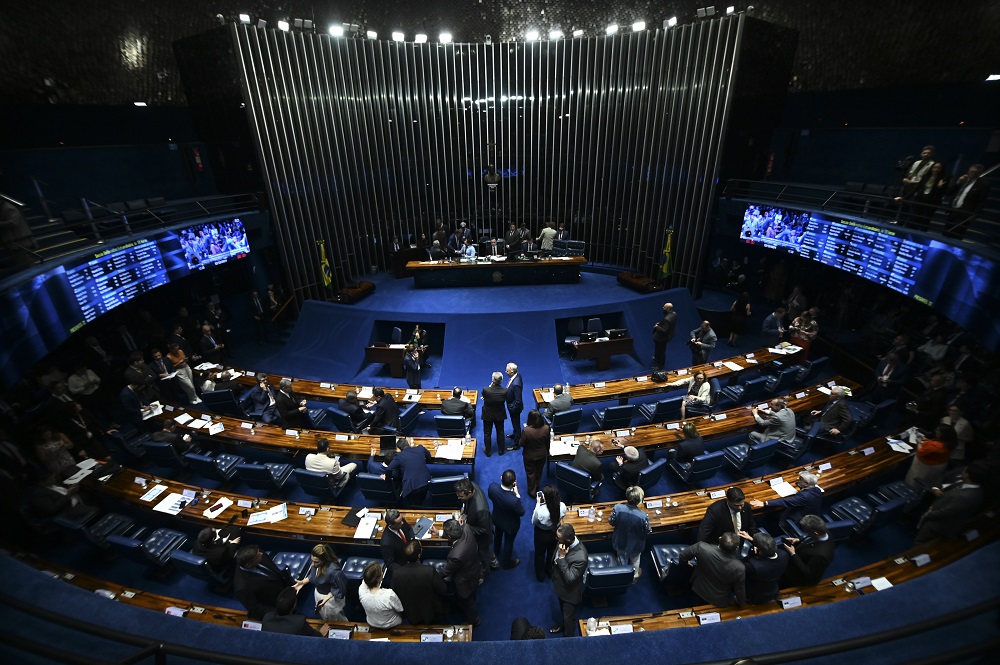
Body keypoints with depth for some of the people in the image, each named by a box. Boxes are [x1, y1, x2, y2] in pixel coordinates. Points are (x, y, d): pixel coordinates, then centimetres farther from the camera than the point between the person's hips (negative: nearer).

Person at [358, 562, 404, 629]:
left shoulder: (361, 591, -34)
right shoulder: (390, 595, -43)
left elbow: (365, 580, -7)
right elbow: (400, 610, -21)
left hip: (371, 624, 3)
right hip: (391, 625, -3)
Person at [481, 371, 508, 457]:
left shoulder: (486, 390, -32)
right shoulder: (505, 391, -26)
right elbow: (506, 401, -6)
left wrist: (490, 386, -5)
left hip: (488, 415, -1)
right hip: (500, 415, 1)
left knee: (487, 433, 20)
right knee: (500, 432, 23)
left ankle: (488, 451, 36)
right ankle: (501, 450, 39)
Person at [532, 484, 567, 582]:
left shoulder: (540, 510, -42)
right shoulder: (562, 506, -31)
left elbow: (533, 522, -18)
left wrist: (538, 504, -18)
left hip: (542, 534, -3)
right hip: (555, 532, 3)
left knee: (540, 554, 28)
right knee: (552, 552, 34)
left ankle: (541, 575, 51)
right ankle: (550, 571, 58)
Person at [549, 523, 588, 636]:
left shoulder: (580, 557, -42)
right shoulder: (565, 542, -19)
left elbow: (569, 578, -33)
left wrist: (562, 557, -40)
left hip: (570, 592, -6)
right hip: (560, 586, 7)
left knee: (569, 617, 21)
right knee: (563, 611, 33)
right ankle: (563, 625, 60)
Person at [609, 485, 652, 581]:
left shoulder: (617, 508, -30)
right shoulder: (643, 516, -36)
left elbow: (611, 522, -13)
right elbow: (648, 532, -18)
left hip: (620, 542, 2)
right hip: (635, 545, -2)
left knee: (622, 559, 32)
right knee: (635, 560, 32)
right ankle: (635, 575, 58)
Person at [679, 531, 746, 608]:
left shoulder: (702, 547, -32)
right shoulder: (739, 568, -32)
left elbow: (682, 556, -13)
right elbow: (740, 592, -14)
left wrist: (687, 561, 11)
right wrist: (741, 603, 9)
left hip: (698, 591, 1)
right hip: (720, 603, 0)